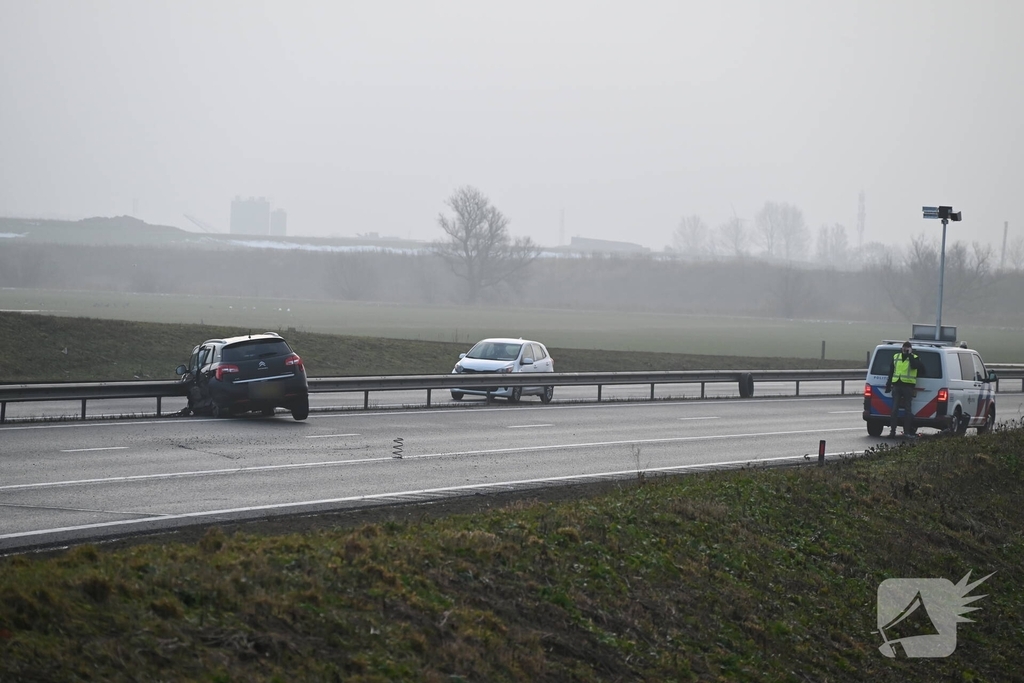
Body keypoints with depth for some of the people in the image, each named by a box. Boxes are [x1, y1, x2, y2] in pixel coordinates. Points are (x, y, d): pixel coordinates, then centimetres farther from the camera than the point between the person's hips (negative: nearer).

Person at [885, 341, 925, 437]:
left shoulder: (915, 358, 2)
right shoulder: (896, 356, 14)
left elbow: (915, 366, -21)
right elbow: (891, 371, 17)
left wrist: (910, 355, -15)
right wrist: (888, 385, 13)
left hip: (908, 386, -4)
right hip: (896, 385, 4)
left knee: (908, 409, 0)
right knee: (895, 409, 1)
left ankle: (907, 431, 2)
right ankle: (892, 430, 2)